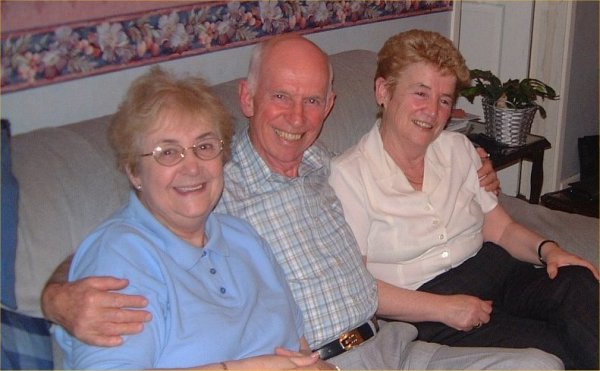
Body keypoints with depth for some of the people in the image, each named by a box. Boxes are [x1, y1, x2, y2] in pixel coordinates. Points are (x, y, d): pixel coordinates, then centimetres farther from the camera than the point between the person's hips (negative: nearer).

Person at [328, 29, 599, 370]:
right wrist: (441, 307, -17)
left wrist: (546, 248, -7)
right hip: (420, 311, -6)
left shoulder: (458, 148, 15)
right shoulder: (348, 176, -5)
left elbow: (500, 228, 15)